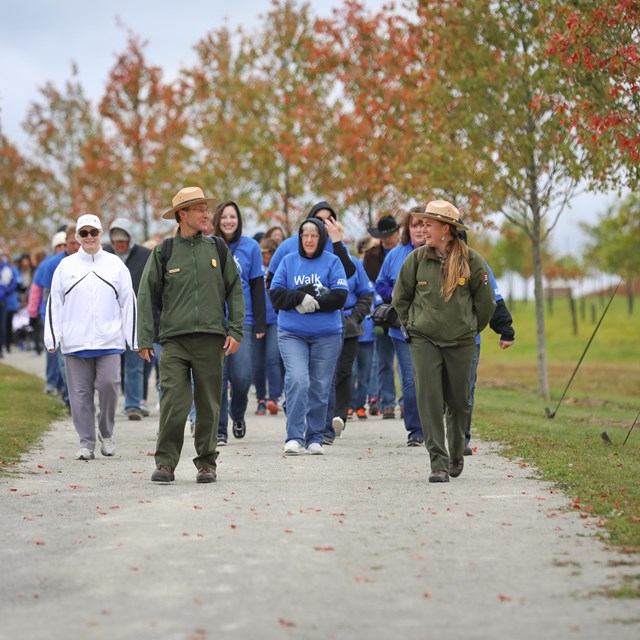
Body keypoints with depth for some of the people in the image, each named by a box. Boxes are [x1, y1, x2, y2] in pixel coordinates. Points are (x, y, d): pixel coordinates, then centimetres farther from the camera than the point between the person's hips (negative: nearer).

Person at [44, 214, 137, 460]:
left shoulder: (115, 265, 8)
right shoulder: (66, 266, 8)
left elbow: (128, 302, 9)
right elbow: (54, 303, 8)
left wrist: (134, 339, 4)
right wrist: (52, 338, 0)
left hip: (109, 341, -1)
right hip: (75, 342, 1)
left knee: (109, 384, -12)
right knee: (80, 392, 1)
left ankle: (106, 434, 10)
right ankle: (86, 443, 9)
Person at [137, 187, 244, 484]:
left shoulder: (217, 249, 10)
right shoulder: (163, 253, 5)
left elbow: (235, 291, 11)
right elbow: (147, 296, 5)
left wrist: (235, 330, 1)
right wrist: (144, 339, -2)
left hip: (211, 338, 2)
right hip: (174, 339, -2)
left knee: (208, 404, 4)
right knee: (173, 403, -10)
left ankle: (206, 463, 13)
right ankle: (165, 462, -3)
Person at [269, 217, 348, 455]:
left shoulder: (332, 262, 5)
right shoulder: (288, 261, 9)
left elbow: (339, 296, -5)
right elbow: (275, 294, 1)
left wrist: (312, 302, -13)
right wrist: (301, 297, -14)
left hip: (326, 335, 0)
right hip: (291, 333, 0)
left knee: (320, 387, 4)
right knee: (297, 380, -16)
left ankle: (315, 438, 15)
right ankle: (294, 437, -13)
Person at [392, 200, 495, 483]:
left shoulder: (471, 260, -5)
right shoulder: (417, 259, -2)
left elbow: (485, 301, 8)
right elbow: (400, 297, 13)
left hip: (460, 343, 0)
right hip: (424, 340, 0)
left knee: (458, 401, 10)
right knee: (429, 401, -10)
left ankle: (457, 455, 33)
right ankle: (438, 463, -9)